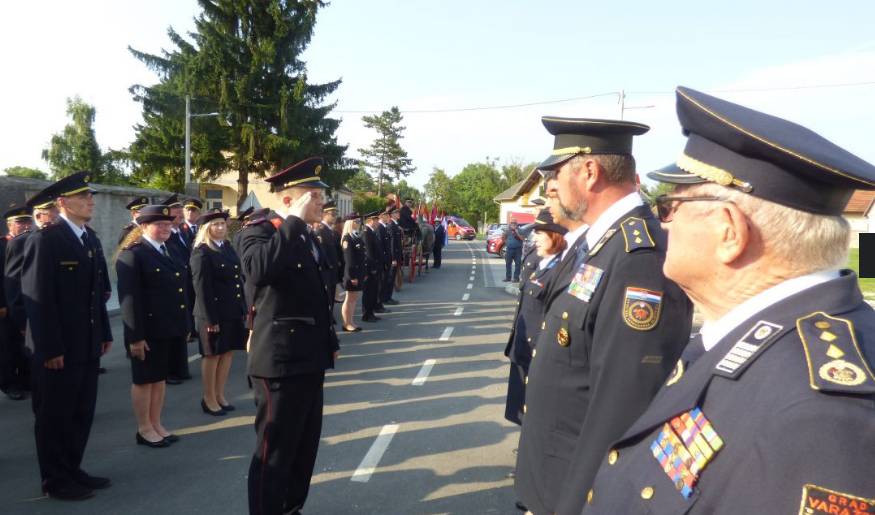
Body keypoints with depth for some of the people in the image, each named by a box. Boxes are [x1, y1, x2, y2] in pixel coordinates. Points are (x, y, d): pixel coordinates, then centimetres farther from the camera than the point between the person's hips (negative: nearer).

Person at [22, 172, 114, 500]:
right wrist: (50, 348, -18)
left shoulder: (91, 239, 11)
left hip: (87, 345, 7)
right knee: (54, 416, 8)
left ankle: (73, 470, 31)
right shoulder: (45, 240, -12)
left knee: (81, 414, 16)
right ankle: (56, 481, 21)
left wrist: (104, 333, 11)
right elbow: (37, 298, -16)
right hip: (57, 348, -7)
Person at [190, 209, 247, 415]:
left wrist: (244, 309, 8)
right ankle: (209, 398, 19)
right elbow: (202, 289, -15)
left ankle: (220, 394, 26)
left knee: (228, 352, 13)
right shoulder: (201, 253, -12)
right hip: (214, 312, -7)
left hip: (233, 311, 7)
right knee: (212, 355, 5)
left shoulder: (228, 247, 10)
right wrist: (210, 319, -18)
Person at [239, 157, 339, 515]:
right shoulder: (258, 232, -12)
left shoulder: (307, 237, 14)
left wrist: (331, 342, 19)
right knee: (274, 452, 3)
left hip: (310, 360, 9)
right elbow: (259, 270, -36)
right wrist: (295, 220, -28)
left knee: (305, 447, 20)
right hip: (281, 362, -9)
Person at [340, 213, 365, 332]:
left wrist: (364, 273, 14)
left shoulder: (357, 237, 13)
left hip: (359, 272, 9)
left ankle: (350, 322, 20)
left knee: (354, 298, 12)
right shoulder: (347, 238, -14)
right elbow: (348, 259, -18)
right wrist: (352, 276, -21)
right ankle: (347, 324, 6)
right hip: (352, 273, -8)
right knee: (350, 299, -1)